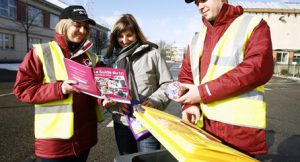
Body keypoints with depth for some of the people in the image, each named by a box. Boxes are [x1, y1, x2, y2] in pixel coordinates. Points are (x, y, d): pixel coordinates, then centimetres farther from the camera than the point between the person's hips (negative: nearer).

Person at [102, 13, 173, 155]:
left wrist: (154, 101, -20)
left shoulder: (152, 54, -5)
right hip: (121, 123, 4)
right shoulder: (113, 58, 7)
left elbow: (168, 84, -4)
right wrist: (115, 104, -12)